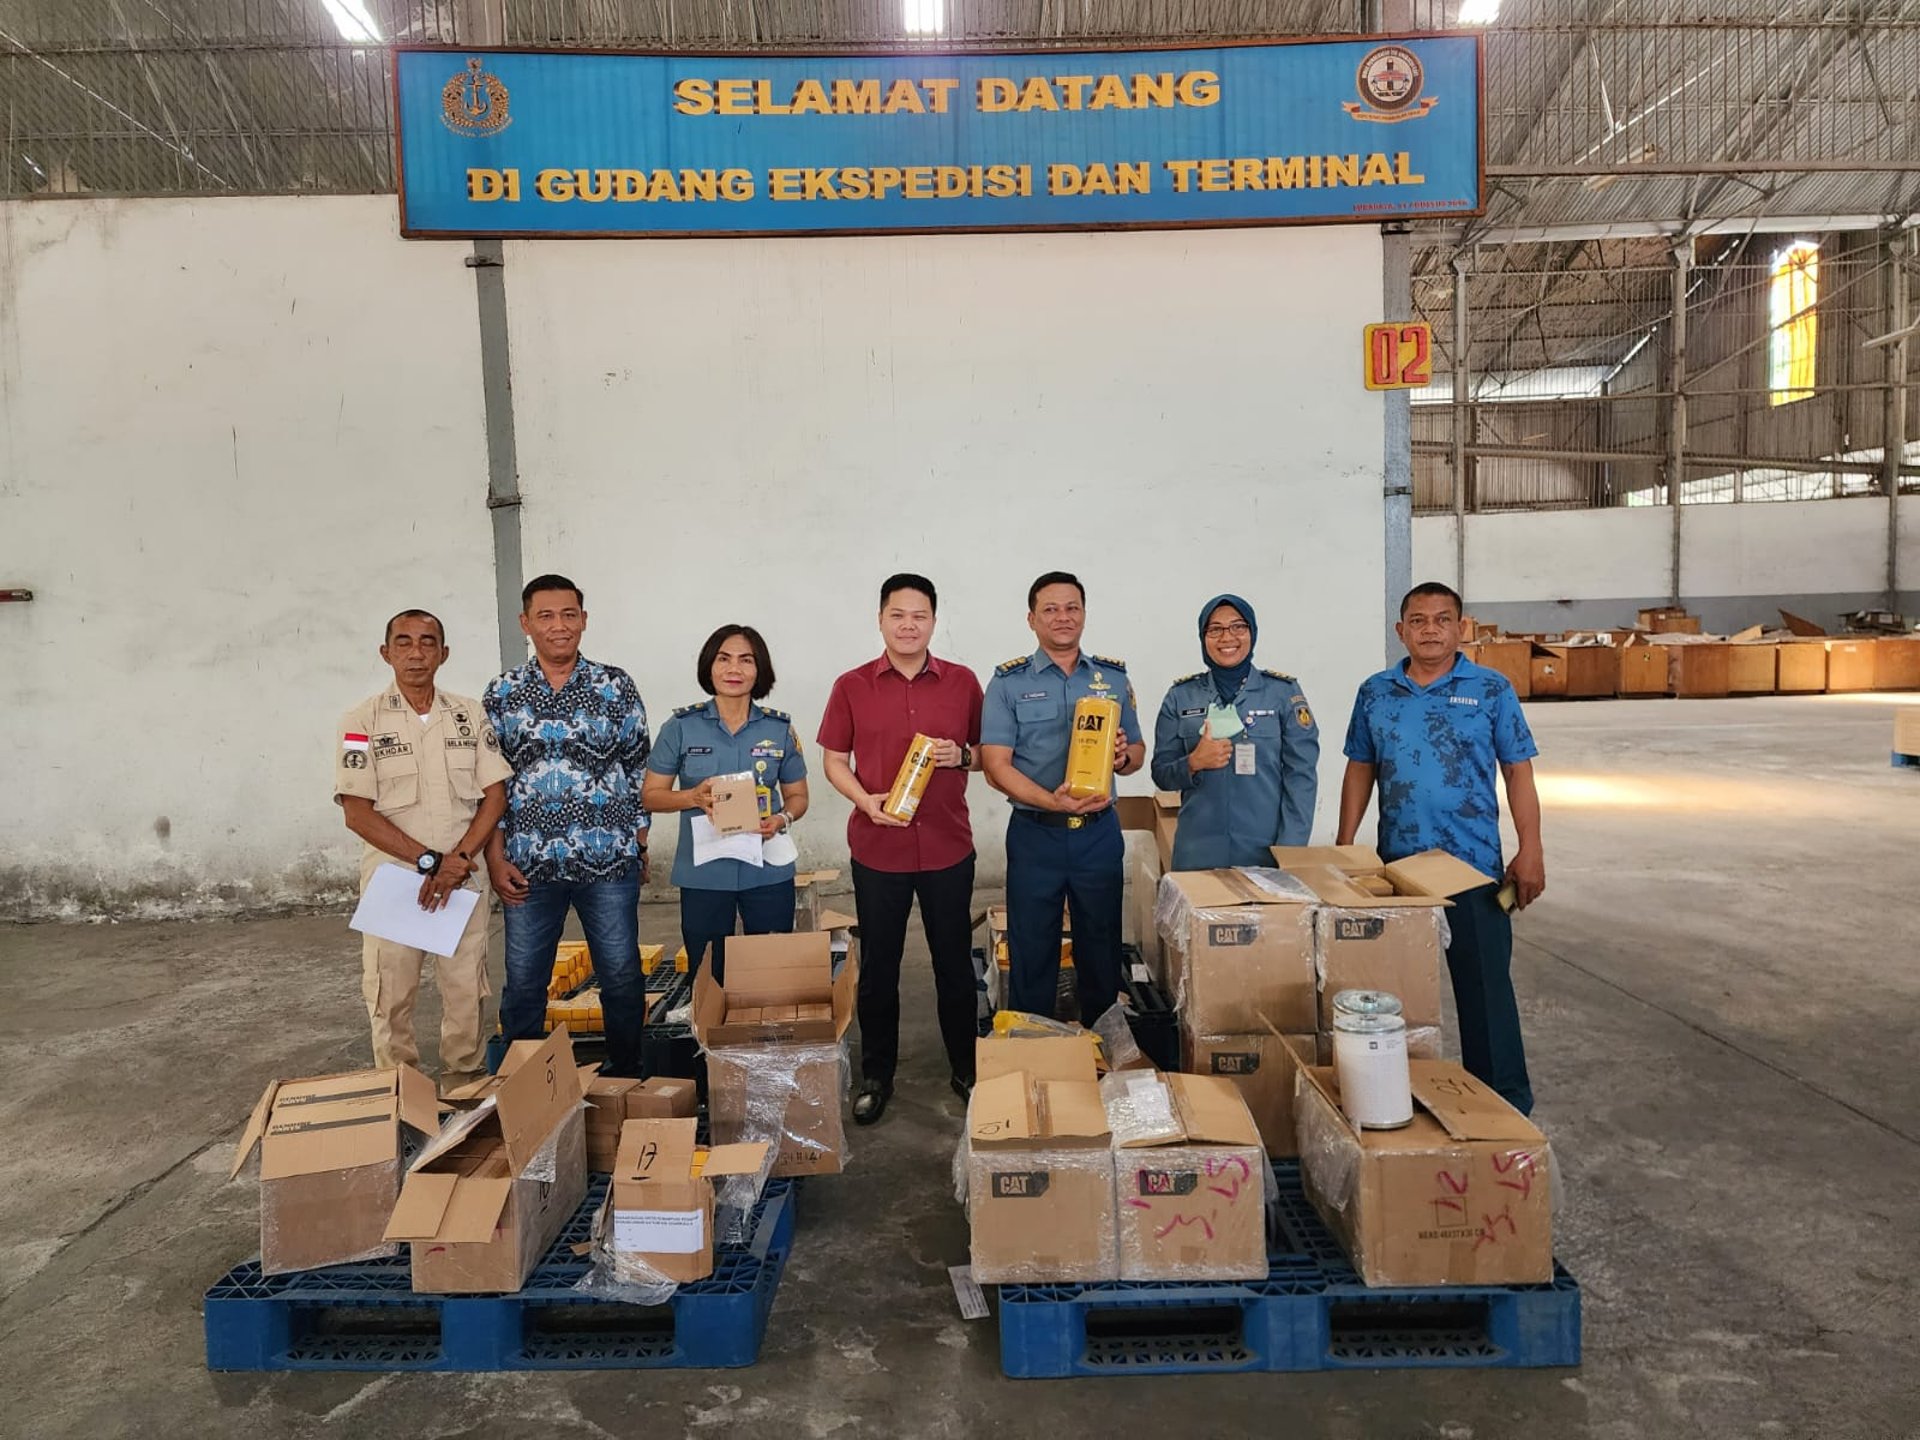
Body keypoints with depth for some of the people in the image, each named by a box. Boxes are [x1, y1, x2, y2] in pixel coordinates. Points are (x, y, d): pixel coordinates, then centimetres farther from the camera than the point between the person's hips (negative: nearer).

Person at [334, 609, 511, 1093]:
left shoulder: (470, 716, 5)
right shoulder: (363, 721, -3)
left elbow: (495, 795, 3)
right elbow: (357, 813, -7)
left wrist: (459, 859, -11)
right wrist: (429, 860, -14)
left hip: (463, 879, 2)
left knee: (467, 994, 6)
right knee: (391, 1000, 4)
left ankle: (465, 1087, 22)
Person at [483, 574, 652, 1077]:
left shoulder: (616, 686, 1)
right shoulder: (502, 693, 4)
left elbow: (638, 768, 5)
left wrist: (640, 842, 2)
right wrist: (495, 857, 1)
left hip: (609, 862, -1)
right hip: (529, 865, 1)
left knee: (622, 977, 8)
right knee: (523, 984, 10)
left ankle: (626, 1076, 27)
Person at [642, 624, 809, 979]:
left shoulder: (780, 728, 2)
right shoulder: (681, 727, -1)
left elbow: (797, 796, 10)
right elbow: (651, 795, 3)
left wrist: (782, 819, -12)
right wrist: (693, 797, -17)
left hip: (768, 872, 1)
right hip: (703, 874, -1)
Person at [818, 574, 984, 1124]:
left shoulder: (963, 682, 2)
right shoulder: (852, 686, 0)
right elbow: (833, 760, 4)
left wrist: (962, 755, -13)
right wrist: (864, 800, -14)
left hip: (948, 846, 1)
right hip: (877, 847, 0)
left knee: (954, 962, 12)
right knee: (877, 967, 11)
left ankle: (966, 1070, 29)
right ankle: (876, 1075, 27)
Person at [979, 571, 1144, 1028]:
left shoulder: (1114, 677, 8)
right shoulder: (1008, 681, -1)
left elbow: (1137, 751, 13)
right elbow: (996, 764, -8)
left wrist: (1123, 757, -12)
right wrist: (1051, 801, -23)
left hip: (1099, 832, 2)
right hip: (1034, 834, -2)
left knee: (1102, 951, 11)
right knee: (1032, 955, 7)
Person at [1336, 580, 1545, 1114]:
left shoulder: (1491, 690, -1)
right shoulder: (1375, 693, 6)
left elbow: (1518, 772, -1)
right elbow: (1360, 772, 11)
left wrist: (1531, 851, -8)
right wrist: (1343, 849, 6)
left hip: (1474, 865, -3)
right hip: (1396, 865, 3)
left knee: (1485, 986, 2)